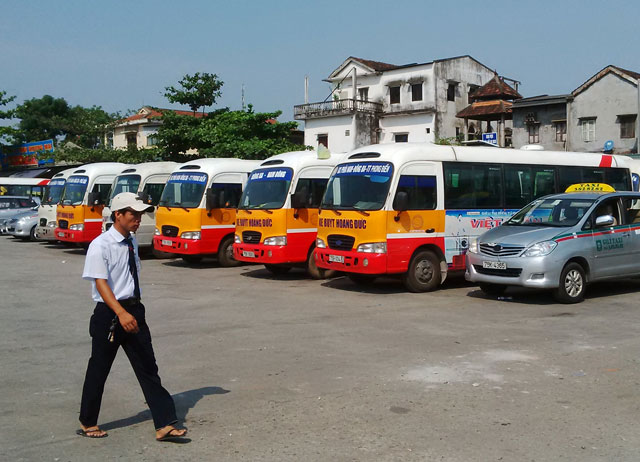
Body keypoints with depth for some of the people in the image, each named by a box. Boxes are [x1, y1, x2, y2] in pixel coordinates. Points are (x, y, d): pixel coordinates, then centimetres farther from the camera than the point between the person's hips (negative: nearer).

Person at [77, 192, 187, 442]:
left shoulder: (131, 242, 8)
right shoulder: (100, 245, -14)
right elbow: (100, 283, -22)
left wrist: (133, 311, 18)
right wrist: (121, 313, -33)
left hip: (134, 311, 7)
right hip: (109, 314, -6)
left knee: (148, 368, 4)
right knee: (98, 370, 9)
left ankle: (164, 425, 7)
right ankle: (87, 423, 29)